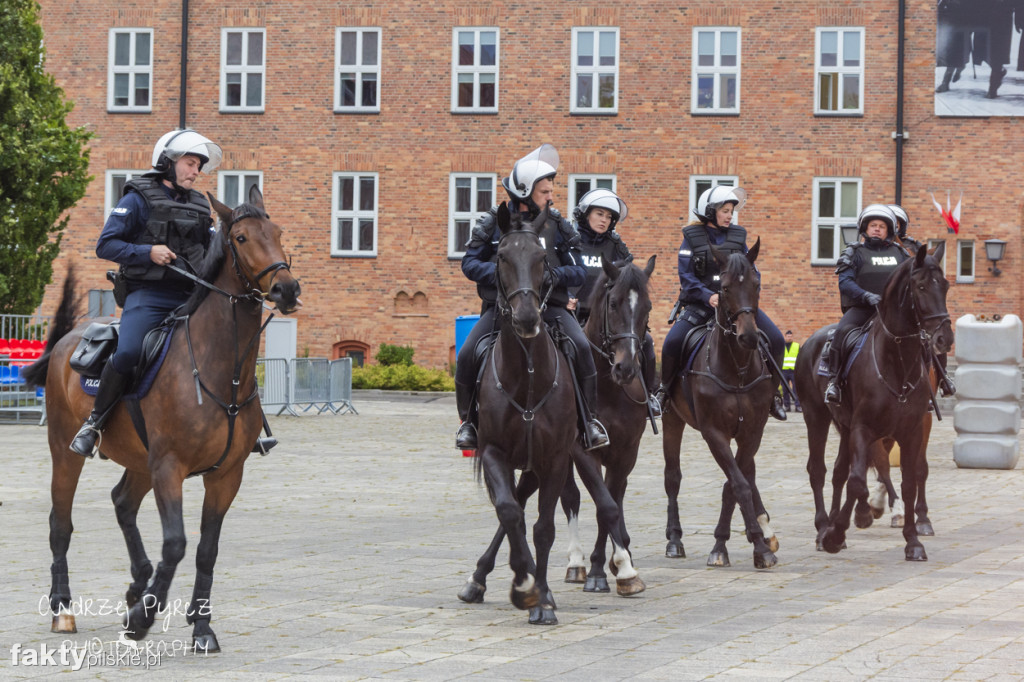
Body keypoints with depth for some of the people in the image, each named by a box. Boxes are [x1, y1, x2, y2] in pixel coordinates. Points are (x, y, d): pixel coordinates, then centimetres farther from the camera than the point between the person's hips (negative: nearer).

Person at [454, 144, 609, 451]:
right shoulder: (493, 223, 3)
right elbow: (470, 263, 3)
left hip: (548, 305, 1)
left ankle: (588, 418, -9)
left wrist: (555, 275, -16)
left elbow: (579, 272, 5)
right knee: (467, 355, -20)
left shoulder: (557, 225, 7)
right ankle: (468, 420, 5)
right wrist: (498, 272, -16)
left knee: (581, 347, -24)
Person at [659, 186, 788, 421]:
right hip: (702, 303, -3)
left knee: (775, 339, -14)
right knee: (672, 342, -25)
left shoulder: (738, 236, 9)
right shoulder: (692, 238, -1)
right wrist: (708, 296, -22)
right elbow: (686, 277, -7)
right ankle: (665, 389, 3)